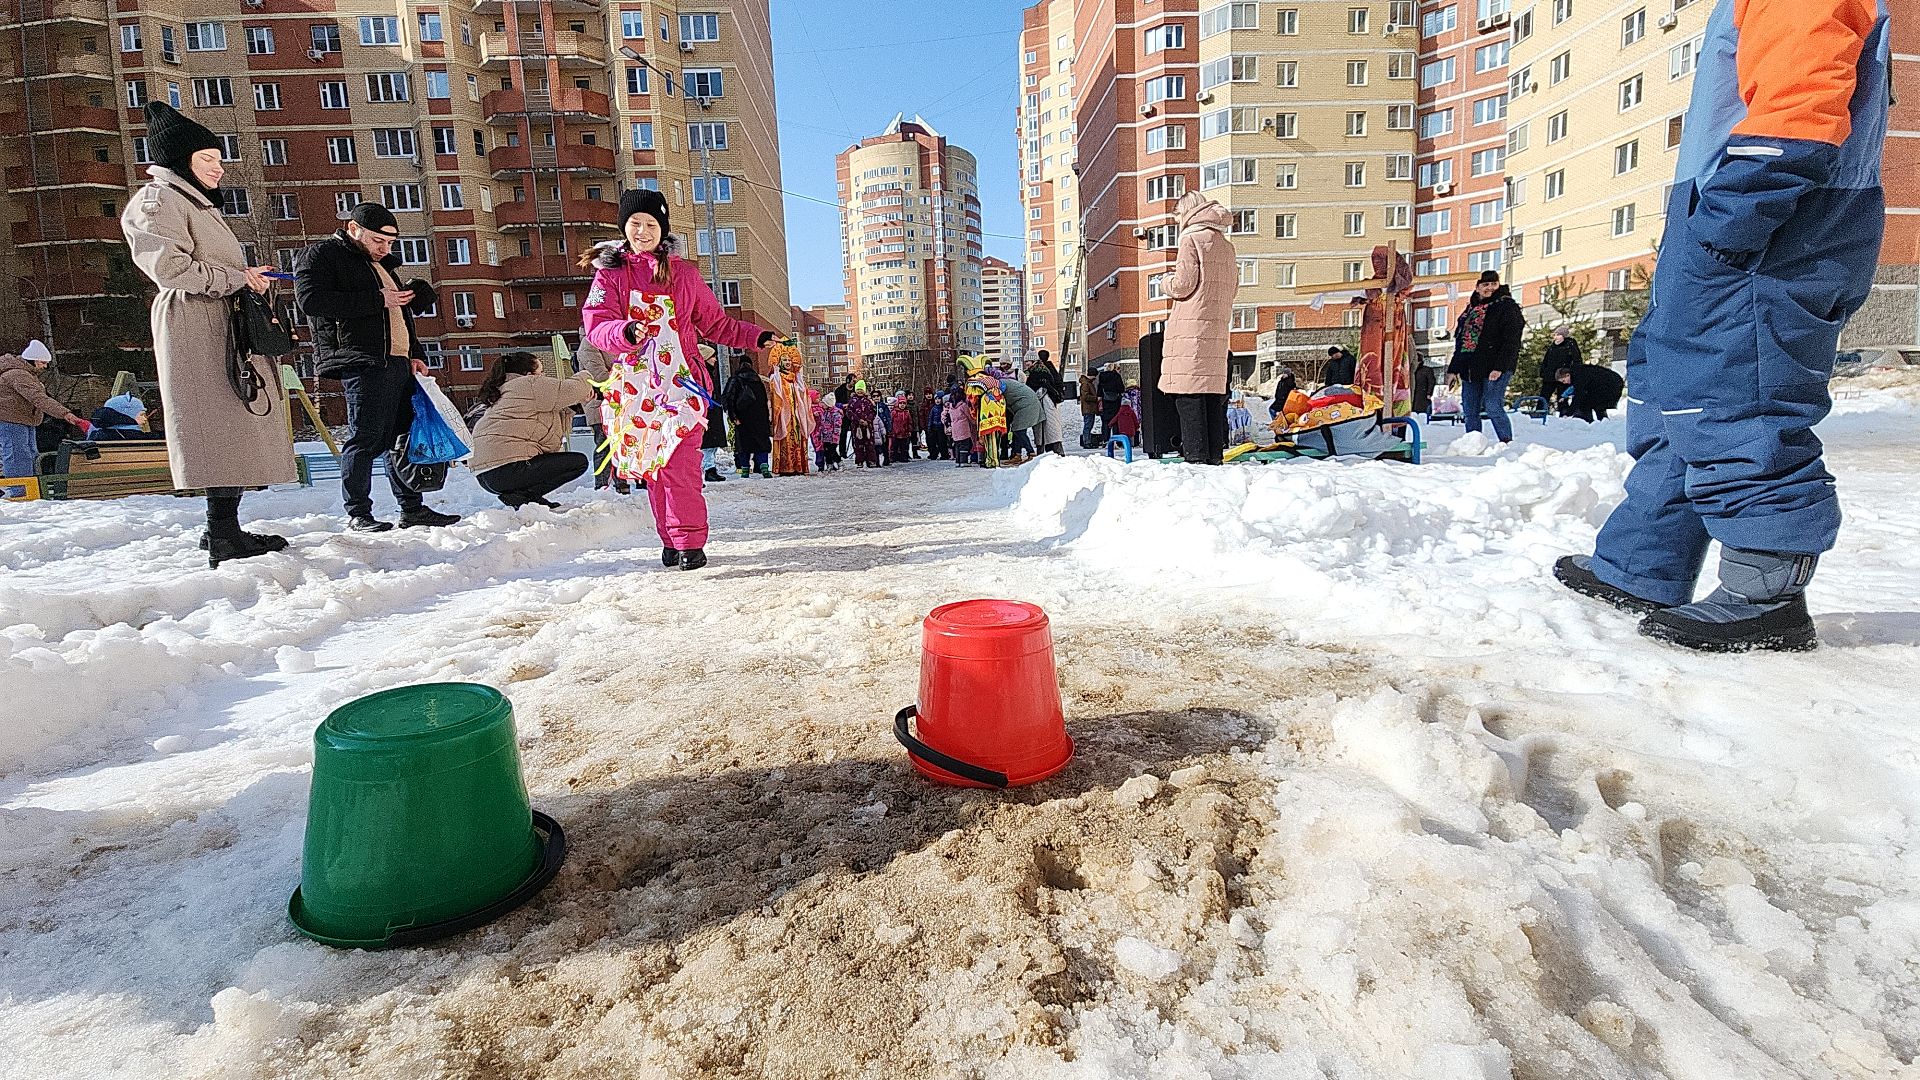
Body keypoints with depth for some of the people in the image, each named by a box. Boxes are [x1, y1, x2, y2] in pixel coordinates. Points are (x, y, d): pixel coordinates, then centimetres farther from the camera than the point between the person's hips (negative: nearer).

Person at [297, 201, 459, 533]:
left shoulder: (381, 264, 26)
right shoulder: (322, 255, 1)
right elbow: (311, 300, -15)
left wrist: (414, 354, 18)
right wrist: (377, 300, -15)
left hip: (399, 362, 8)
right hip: (361, 363, -8)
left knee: (405, 436, 7)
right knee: (365, 438, -8)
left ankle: (412, 509, 12)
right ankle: (358, 514, -1)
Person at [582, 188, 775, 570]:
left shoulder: (684, 273, 12)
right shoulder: (610, 273, 9)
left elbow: (715, 323, 18)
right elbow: (596, 324, -4)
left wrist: (754, 336, 6)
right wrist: (626, 332, -25)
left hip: (681, 380, -1)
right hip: (638, 382, 2)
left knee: (679, 463, -12)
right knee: (651, 466, 3)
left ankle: (690, 541, -8)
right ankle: (670, 542, 11)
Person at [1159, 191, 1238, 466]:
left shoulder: (1191, 239, -3)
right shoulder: (1226, 244, 19)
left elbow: (1183, 285, -10)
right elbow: (1233, 287, 20)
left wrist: (1168, 284, 10)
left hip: (1191, 327, -8)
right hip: (1218, 329, 8)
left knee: (1189, 393, -8)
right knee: (1213, 392, 8)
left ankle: (1195, 456, -12)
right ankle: (1214, 455, 10)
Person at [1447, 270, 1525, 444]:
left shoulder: (1507, 306, -2)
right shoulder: (1471, 309, 19)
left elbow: (1511, 341, -11)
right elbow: (1460, 341, 22)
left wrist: (1500, 367, -21)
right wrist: (1454, 368, 15)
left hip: (1494, 368, -7)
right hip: (1469, 368, 7)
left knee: (1493, 407, -13)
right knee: (1469, 411, 6)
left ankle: (1508, 443, -4)